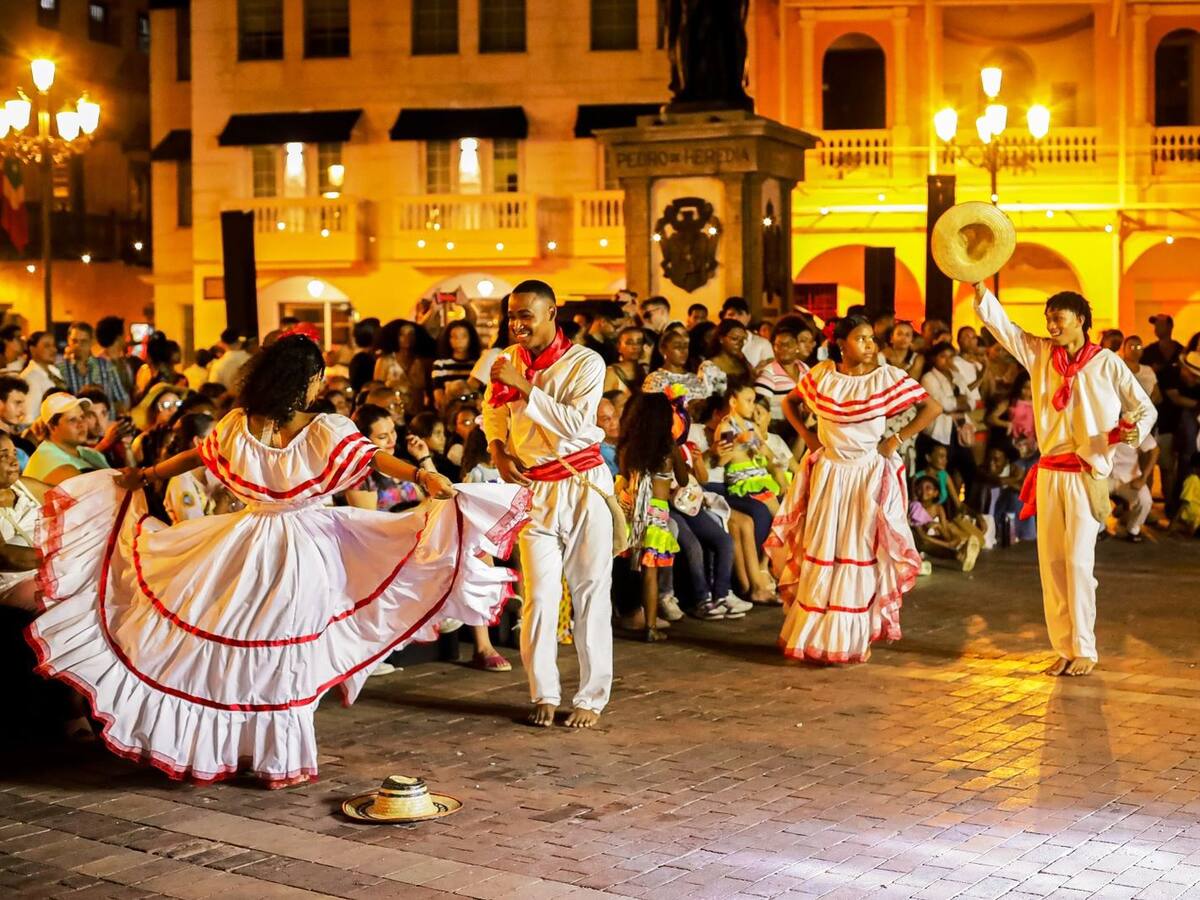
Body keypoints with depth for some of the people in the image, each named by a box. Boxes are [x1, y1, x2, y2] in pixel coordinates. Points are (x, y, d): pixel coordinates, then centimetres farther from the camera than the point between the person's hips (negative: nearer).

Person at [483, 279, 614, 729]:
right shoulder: (509, 360, 7)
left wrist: (524, 386, -21)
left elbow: (576, 423, -21)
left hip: (583, 485, -3)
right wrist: (497, 448, 6)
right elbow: (493, 409, 25)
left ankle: (591, 699, 8)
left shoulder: (585, 363, -7)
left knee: (591, 593, 1)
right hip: (533, 488, 3)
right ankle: (544, 694, 10)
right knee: (539, 596, -2)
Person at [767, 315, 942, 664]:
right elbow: (790, 402, 15)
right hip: (827, 472, 2)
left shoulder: (887, 377, -8)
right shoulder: (821, 374, -1)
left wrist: (897, 440, -8)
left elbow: (932, 407, -7)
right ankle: (812, 636, 18)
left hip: (869, 474, -2)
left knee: (861, 553, 2)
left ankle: (853, 639, 11)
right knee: (819, 552, 7)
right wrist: (806, 435, 3)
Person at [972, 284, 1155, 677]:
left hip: (1087, 475, -4)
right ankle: (1064, 649, 12)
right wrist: (979, 287, -13)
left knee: (1078, 560, -7)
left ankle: (1084, 650, 3)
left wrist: (1134, 430, -19)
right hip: (1049, 472, 5)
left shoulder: (1107, 364, -4)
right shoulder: (1040, 354, 7)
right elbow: (1001, 324, 2)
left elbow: (1146, 408, 2)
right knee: (1050, 561, 4)